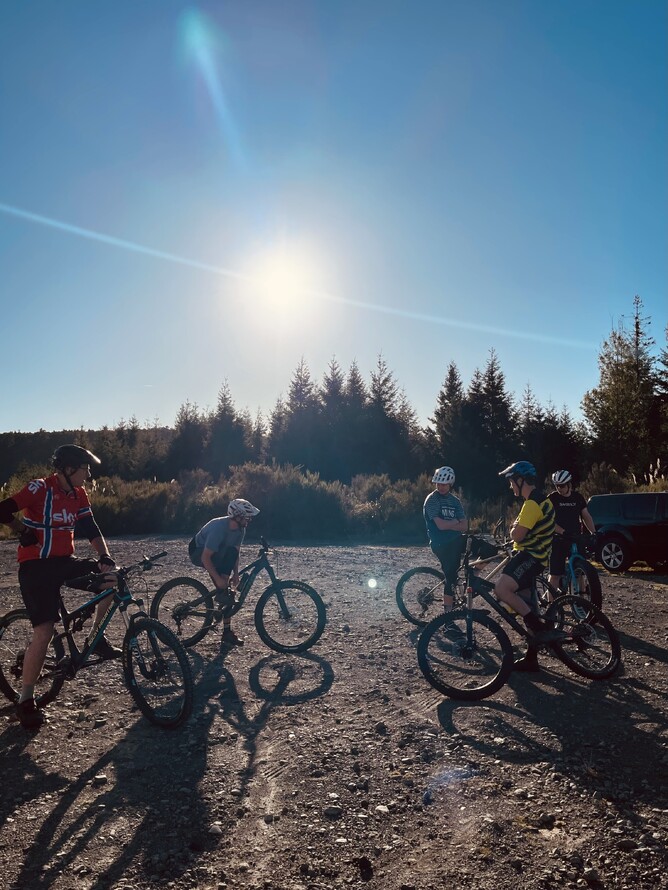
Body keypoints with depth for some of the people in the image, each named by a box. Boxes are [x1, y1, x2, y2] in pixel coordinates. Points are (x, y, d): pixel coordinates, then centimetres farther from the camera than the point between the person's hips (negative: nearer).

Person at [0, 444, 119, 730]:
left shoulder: (79, 494, 4)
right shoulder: (40, 489, -17)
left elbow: (91, 529, 1)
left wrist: (105, 558, -12)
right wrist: (24, 531, -5)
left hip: (64, 561, 7)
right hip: (36, 566, -6)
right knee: (44, 633, -12)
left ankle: (95, 636, 10)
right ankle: (25, 701, 5)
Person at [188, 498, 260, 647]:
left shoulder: (240, 529, -13)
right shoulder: (219, 528, -36)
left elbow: (236, 552, -4)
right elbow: (206, 558, -35)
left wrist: (235, 573, -17)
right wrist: (218, 579, -36)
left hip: (217, 554, 7)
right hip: (198, 552, -7)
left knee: (227, 592, -6)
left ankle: (227, 632, 0)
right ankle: (222, 591, -24)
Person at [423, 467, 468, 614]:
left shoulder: (455, 501, 11)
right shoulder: (432, 499, -6)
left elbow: (464, 526, 2)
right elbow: (440, 525, -17)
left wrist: (448, 525, -12)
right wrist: (455, 522, -1)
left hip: (456, 541, 6)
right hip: (441, 544, -6)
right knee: (451, 576, -10)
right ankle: (448, 612, 5)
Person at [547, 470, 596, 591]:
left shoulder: (578, 497, 7)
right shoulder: (552, 498, -6)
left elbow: (586, 516, 9)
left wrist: (593, 532, -7)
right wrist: (563, 532, -28)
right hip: (558, 540, -4)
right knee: (555, 574, -5)